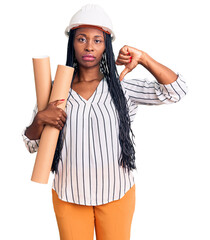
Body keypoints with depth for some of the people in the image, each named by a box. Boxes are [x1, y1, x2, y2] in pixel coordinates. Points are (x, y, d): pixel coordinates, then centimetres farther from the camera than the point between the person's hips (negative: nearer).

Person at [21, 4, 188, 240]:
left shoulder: (121, 87, -4)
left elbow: (176, 90, -9)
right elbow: (31, 144, 4)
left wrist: (143, 58, -15)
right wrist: (39, 119, -16)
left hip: (116, 194, 0)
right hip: (68, 196, 0)